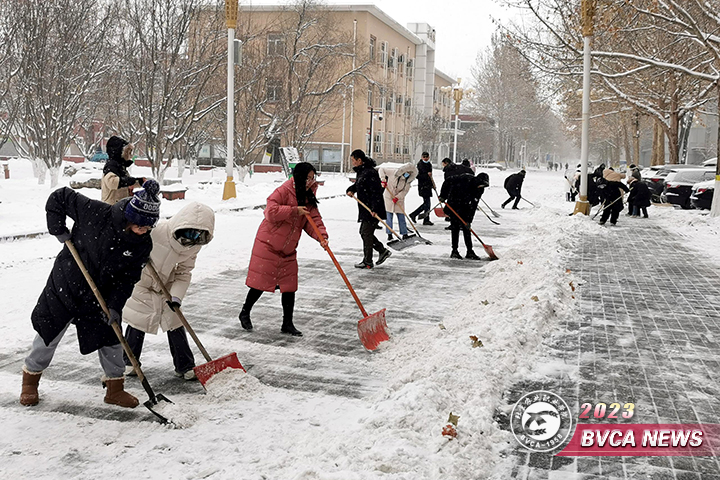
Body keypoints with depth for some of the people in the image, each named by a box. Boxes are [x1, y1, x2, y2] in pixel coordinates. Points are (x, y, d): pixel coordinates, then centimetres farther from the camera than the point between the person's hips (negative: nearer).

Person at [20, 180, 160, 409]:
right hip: (65, 285, -2)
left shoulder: (143, 244, -15)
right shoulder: (96, 213, -26)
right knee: (48, 333, 10)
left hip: (101, 295, 3)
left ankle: (115, 387, 23)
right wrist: (58, 229, -18)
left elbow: (128, 278, -8)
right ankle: (31, 378, 34)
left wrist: (115, 306, -17)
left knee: (110, 337, 5)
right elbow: (59, 197, -14)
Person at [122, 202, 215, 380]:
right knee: (137, 324, 1)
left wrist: (176, 296, -19)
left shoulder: (193, 247, -13)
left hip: (167, 288, 4)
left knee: (175, 325, 3)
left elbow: (184, 272, -7)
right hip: (142, 283, -4)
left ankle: (185, 367, 14)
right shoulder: (157, 231, -31)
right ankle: (129, 362, 23)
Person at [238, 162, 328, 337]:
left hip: (288, 250, 7)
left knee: (289, 287, 7)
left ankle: (287, 324, 18)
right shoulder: (284, 191, -17)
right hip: (268, 245, -7)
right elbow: (271, 211, -27)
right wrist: (294, 211, -27)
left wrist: (321, 236, -16)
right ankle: (245, 313, 24)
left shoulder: (309, 197, 6)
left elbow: (313, 219, 1)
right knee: (260, 283, 1)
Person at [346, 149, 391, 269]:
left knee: (366, 234, -3)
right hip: (365, 209, 10)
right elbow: (357, 184, 27)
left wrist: (374, 209, -27)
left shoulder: (370, 173, -19)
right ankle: (383, 251, 25)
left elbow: (376, 192, -23)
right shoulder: (362, 172, 13)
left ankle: (368, 262, 7)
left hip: (373, 210, -10)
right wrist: (350, 190, 6)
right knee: (363, 232, 16)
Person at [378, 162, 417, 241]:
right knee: (389, 216, 1)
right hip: (389, 196, -3)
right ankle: (389, 234, 10)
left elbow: (405, 190, -6)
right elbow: (381, 169, -9)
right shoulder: (393, 172, -19)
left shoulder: (408, 180, -8)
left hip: (399, 198, 3)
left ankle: (404, 234, 9)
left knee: (401, 216, 2)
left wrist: (397, 197, -19)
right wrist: (383, 179, -19)